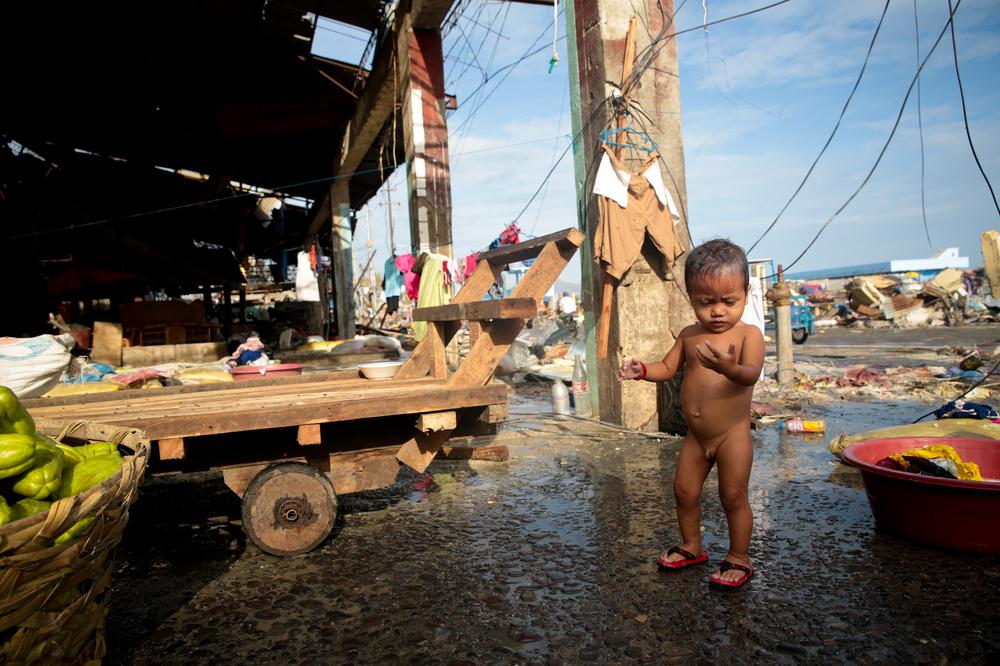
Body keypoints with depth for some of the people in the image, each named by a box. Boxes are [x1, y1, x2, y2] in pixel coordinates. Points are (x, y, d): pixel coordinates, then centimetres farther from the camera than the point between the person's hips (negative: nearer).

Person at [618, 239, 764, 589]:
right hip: (695, 436, 6)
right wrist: (641, 369, -13)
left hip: (732, 435, -6)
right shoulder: (689, 335, 3)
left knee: (733, 496, 3)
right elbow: (668, 368, 8)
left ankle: (739, 559, 22)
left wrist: (729, 368, -51)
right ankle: (691, 547, 35)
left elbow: (751, 373, -28)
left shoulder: (748, 334, -13)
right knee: (684, 491, 14)